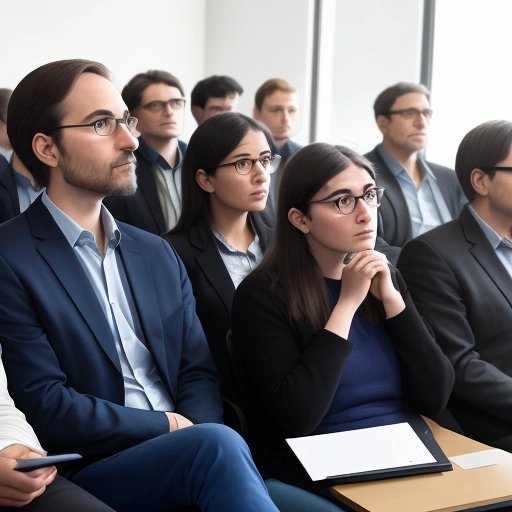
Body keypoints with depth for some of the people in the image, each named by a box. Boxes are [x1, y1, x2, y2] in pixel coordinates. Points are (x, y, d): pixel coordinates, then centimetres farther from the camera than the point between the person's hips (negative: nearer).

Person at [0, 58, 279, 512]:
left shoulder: (158, 254, 15)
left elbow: (197, 371, 11)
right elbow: (44, 406, -12)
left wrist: (200, 437, -10)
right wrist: (170, 427, -8)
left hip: (184, 457, 6)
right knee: (218, 444, -33)